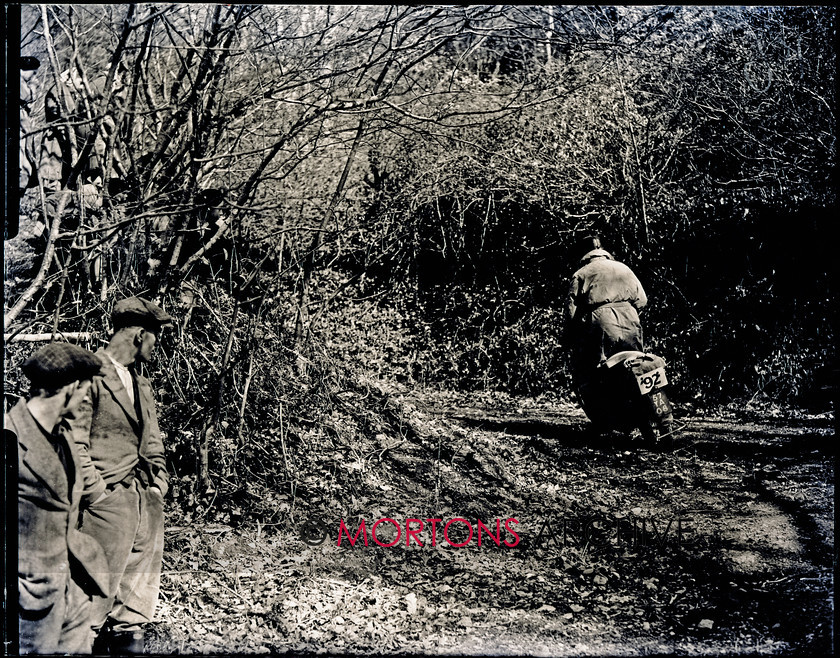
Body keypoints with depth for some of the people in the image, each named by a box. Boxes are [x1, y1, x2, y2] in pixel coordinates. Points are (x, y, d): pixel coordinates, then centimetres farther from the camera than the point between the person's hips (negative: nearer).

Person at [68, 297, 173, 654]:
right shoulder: (91, 375, -9)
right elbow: (75, 444, -13)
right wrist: (97, 491, -13)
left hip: (148, 501, 8)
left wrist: (159, 482, 13)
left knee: (140, 587, 12)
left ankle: (129, 642, 22)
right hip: (110, 501, -8)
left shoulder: (141, 382, 18)